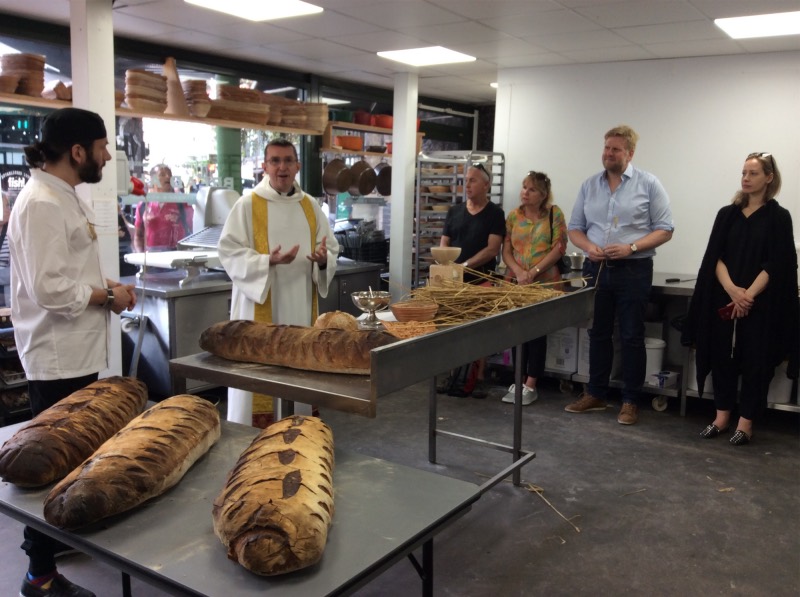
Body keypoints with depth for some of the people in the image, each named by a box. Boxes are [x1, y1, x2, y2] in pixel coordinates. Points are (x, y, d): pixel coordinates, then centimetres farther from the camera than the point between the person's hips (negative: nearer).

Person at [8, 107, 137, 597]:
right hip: (58, 357, -10)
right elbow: (50, 288, -26)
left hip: (79, 351, 10)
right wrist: (108, 296, -12)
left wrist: (107, 286, 5)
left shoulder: (67, 198, 13)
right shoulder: (42, 204, -20)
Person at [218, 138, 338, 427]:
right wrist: (268, 261, -23)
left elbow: (330, 248, 14)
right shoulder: (248, 204, -3)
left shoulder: (310, 205, 11)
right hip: (261, 305, -4)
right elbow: (229, 252, -8)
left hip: (301, 305, 5)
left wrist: (323, 259, -10)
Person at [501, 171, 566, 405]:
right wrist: (519, 272, -14)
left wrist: (534, 271, -15)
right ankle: (519, 382, 15)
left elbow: (559, 247, -7)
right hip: (516, 283, 3)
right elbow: (506, 250, 4)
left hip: (545, 283, -3)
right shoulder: (513, 216, 7)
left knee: (537, 331, 0)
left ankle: (530, 386, 5)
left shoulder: (554, 213, -1)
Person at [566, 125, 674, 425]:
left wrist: (631, 247, -18)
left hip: (633, 270, -4)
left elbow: (664, 230, -4)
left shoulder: (649, 184, -2)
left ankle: (630, 401, 13)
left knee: (632, 337, 2)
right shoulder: (589, 185, 8)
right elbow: (575, 227, 11)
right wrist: (589, 247, -10)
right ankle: (596, 394, 23)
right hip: (596, 269, 4)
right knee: (598, 334, 11)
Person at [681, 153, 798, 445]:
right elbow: (715, 257, 1)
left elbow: (776, 264, -7)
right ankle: (722, 416, 17)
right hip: (724, 300, 3)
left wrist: (749, 294, -16)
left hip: (761, 304, -3)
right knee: (723, 357, 6)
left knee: (754, 360, 0)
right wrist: (732, 289, -15)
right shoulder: (727, 214, 9)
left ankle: (745, 422, 10)